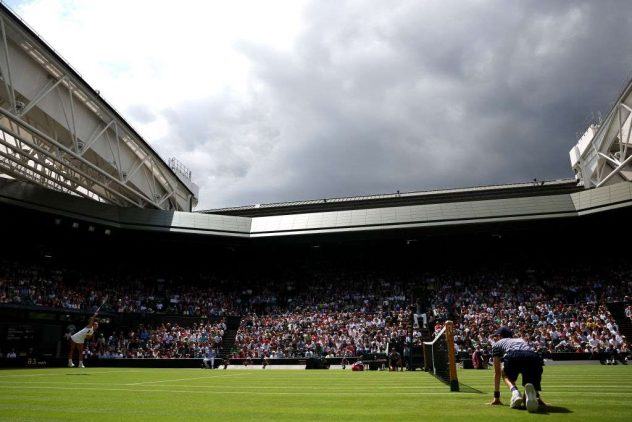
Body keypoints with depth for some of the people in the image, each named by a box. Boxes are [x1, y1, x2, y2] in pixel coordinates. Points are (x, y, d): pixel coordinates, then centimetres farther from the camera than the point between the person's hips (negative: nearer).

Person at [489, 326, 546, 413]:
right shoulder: (521, 340, 46)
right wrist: (537, 396, 54)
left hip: (512, 356, -3)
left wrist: (496, 397, 41)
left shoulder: (497, 344, 34)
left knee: (506, 375, 31)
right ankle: (535, 396, -20)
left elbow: (497, 373, 34)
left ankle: (515, 392, -1)